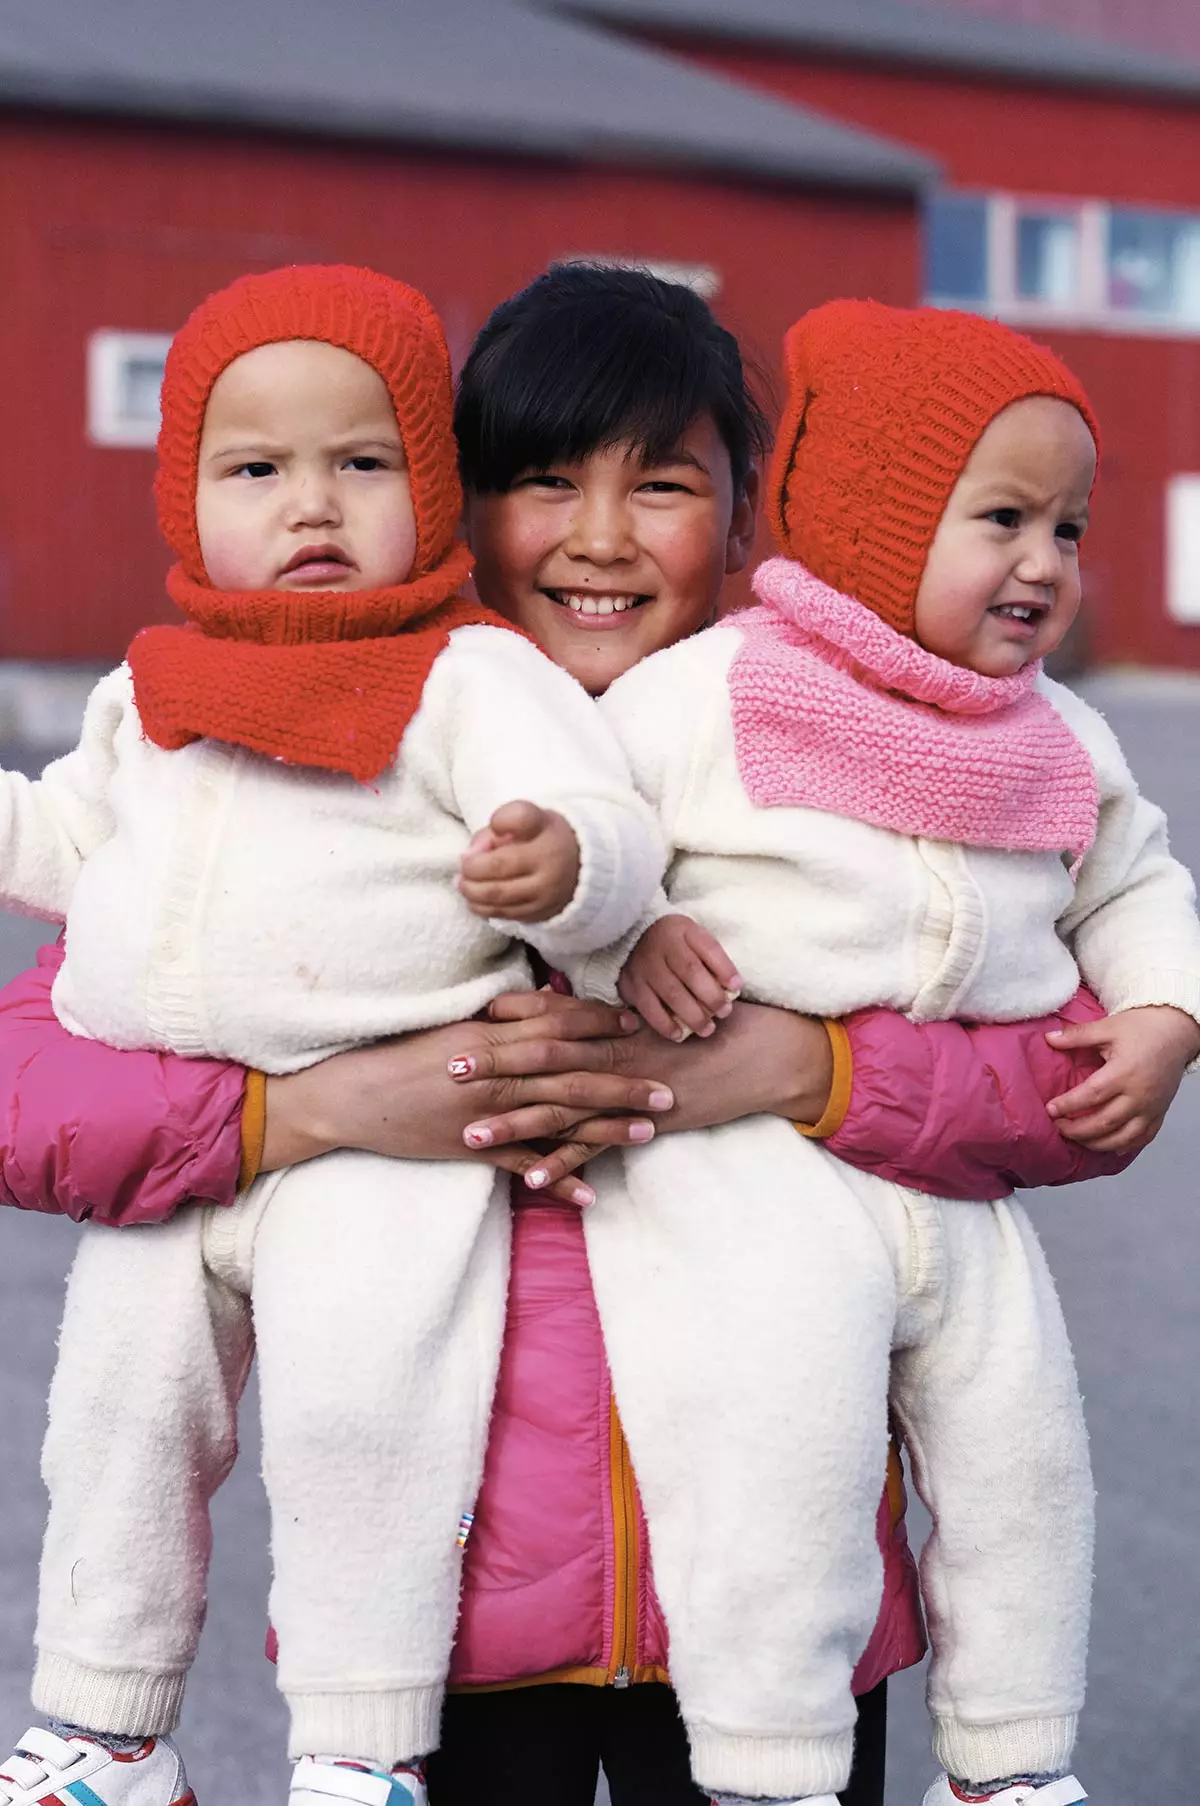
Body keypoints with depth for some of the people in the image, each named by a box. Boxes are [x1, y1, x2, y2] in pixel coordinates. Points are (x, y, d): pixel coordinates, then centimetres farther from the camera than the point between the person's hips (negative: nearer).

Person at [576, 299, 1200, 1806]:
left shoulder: (1065, 743, 13)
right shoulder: (703, 694, -6)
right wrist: (621, 941, -19)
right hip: (740, 1160, -6)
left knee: (1022, 1456, 11)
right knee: (780, 1442, -21)